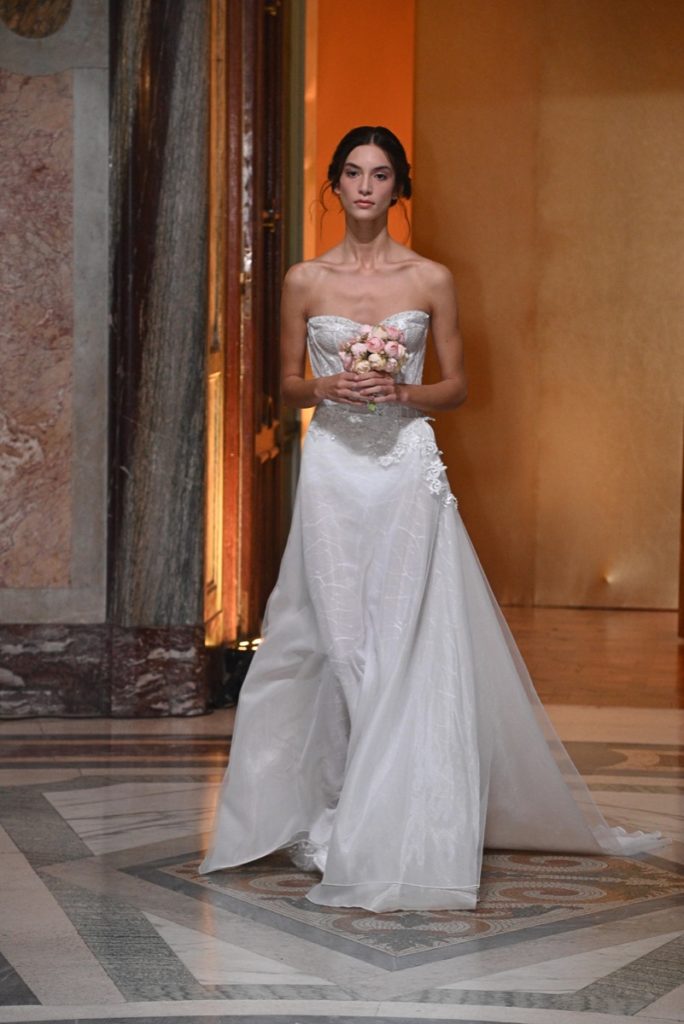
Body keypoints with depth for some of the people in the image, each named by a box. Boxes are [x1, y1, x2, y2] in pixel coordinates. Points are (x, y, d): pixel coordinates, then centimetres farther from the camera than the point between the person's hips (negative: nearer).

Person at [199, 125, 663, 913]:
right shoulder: (304, 280, 6)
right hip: (333, 467, 1)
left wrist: (403, 393, -11)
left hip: (406, 469, -1)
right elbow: (288, 385, 11)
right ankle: (337, 811, 12)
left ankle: (397, 820, 3)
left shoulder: (431, 280, 3)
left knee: (408, 636, -5)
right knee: (335, 635, 0)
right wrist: (331, 387, -10)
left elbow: (457, 385, 7)